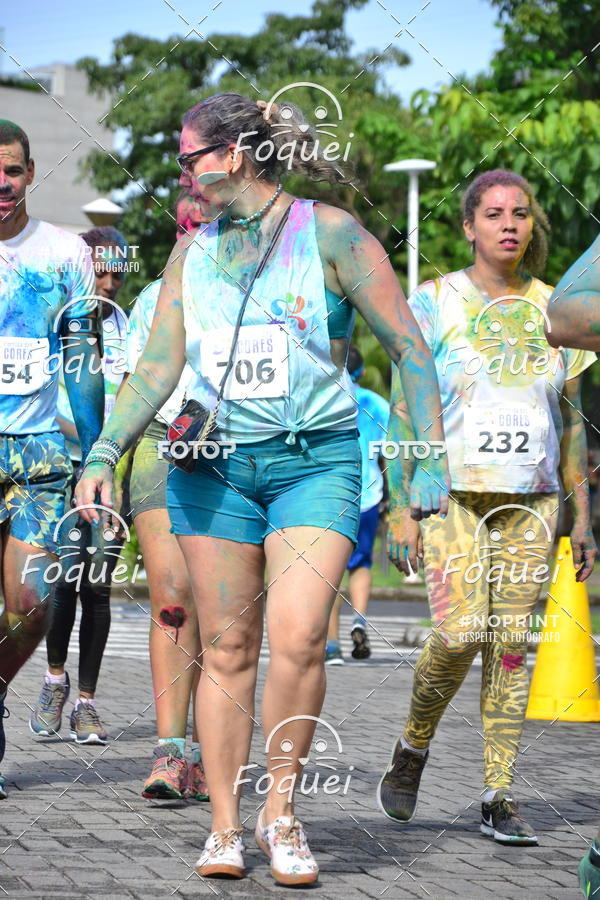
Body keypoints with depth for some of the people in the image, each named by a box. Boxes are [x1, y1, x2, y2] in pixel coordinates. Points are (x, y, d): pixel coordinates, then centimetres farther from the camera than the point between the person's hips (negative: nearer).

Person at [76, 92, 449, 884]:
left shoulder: (331, 234, -4)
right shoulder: (193, 254, 10)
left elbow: (409, 348, -2)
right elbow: (156, 369, 12)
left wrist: (430, 462, -8)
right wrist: (105, 451, -2)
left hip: (315, 461, -4)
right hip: (214, 464, 4)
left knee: (297, 639, -18)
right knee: (226, 648, 3)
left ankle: (281, 813, -1)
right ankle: (225, 826, 10)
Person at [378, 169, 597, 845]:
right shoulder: (433, 301, 2)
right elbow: (403, 411, -1)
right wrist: (401, 506, -8)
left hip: (530, 500, 3)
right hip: (452, 491, -3)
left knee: (511, 644, -1)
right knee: (459, 634, -16)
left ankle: (498, 796, 4)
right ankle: (413, 746, 11)